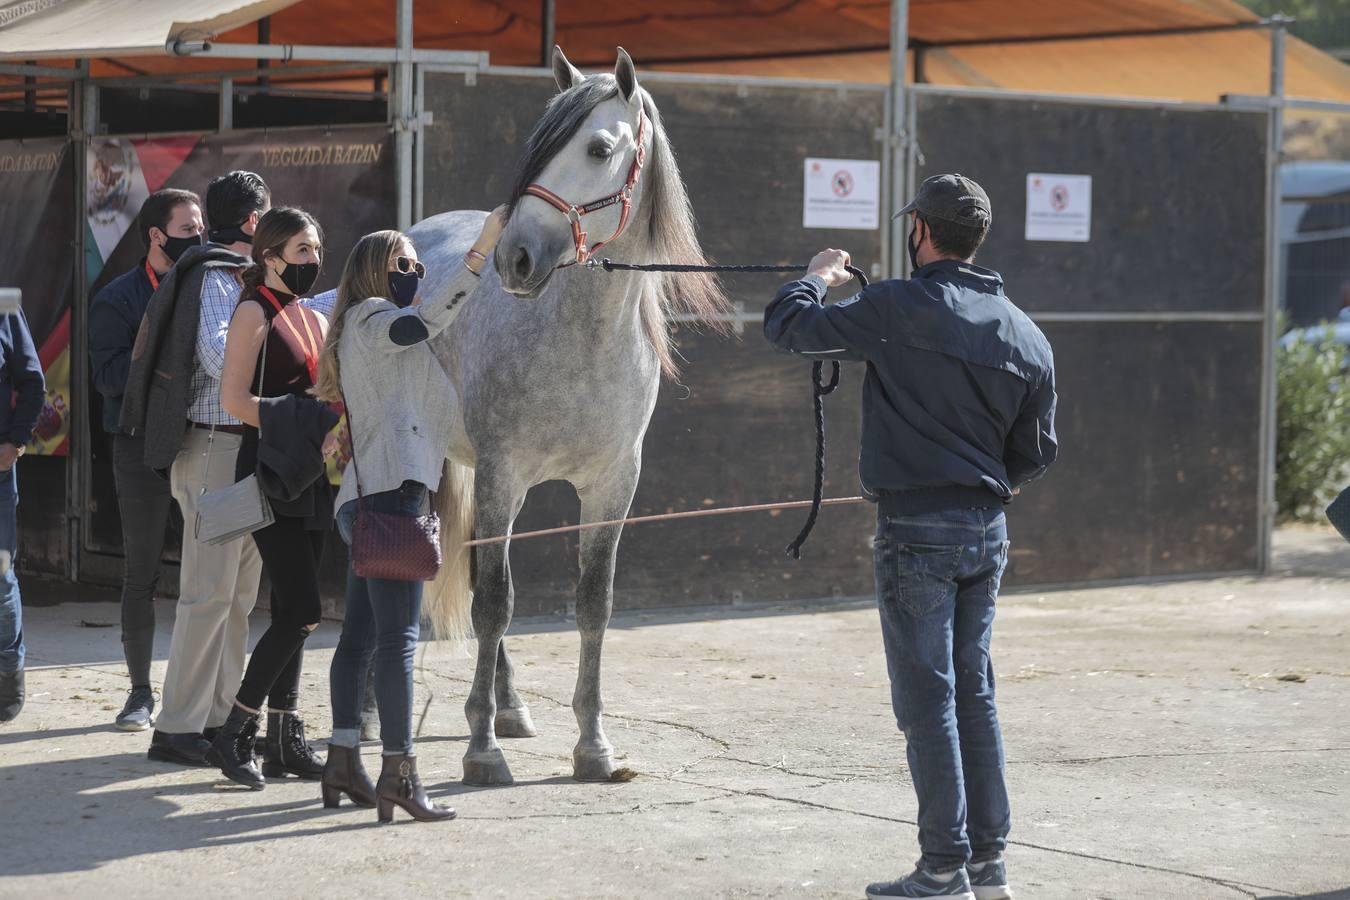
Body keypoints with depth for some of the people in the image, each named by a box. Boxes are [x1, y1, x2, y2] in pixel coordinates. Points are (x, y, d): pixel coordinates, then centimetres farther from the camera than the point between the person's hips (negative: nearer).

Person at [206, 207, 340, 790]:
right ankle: (233, 736, -6)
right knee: (301, 613, -14)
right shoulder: (255, 312, -6)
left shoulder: (316, 319, 18)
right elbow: (234, 399, -14)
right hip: (270, 476, -8)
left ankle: (286, 741, 12)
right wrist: (310, 431, -19)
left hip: (311, 480, 8)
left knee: (292, 613, 8)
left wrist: (335, 431, 4)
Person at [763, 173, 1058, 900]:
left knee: (927, 698, -2)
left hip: (917, 529, -6)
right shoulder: (1025, 333, 8)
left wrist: (817, 279, 15)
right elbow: (1036, 453, 13)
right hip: (988, 529, 6)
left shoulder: (898, 309, -11)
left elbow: (787, 325, -6)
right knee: (973, 691, 15)